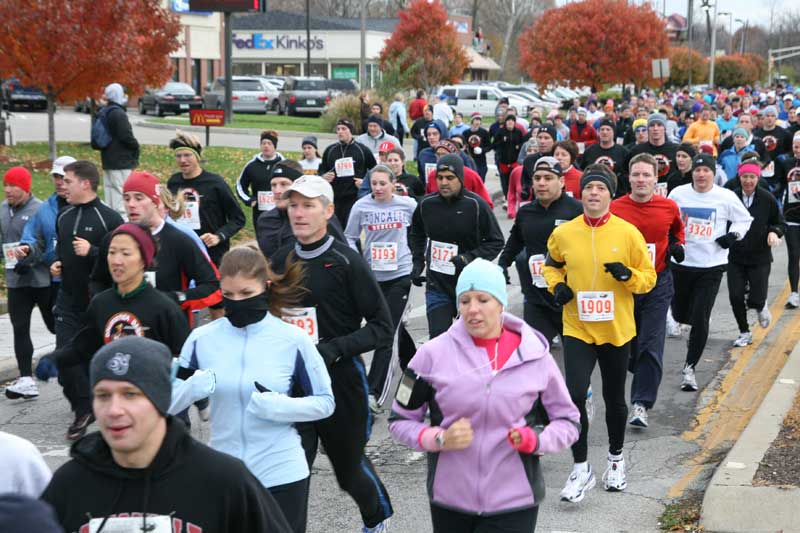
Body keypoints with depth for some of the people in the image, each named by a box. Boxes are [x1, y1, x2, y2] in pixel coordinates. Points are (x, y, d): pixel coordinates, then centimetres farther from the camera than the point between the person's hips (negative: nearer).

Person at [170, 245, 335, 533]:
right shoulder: (202, 338, -2)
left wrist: (279, 406, -18)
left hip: (281, 474, -2)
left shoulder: (293, 339, -8)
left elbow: (325, 402, -1)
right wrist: (194, 387, -20)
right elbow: (168, 403, 1)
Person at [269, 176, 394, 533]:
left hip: (341, 382, -3)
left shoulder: (346, 262, -11)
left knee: (350, 469, 16)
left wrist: (333, 349, -21)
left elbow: (382, 327, -10)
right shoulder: (279, 262, 3)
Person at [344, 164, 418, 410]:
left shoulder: (408, 204, -3)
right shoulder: (361, 206, -1)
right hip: (372, 275, 2)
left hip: (400, 275, -2)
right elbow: (350, 237, 7)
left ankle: (374, 393, -8)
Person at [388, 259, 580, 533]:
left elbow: (568, 421, 8)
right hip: (449, 503, 1)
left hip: (514, 503, -1)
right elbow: (400, 420, 4)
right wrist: (439, 439, -15)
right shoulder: (433, 354, -4)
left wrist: (536, 440, -13)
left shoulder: (534, 356, -3)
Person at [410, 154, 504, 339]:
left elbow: (496, 241, -6)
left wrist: (470, 257, -19)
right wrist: (418, 262, 11)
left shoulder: (475, 205, -12)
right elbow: (417, 234, 22)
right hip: (437, 286, 2)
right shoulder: (427, 204, 0)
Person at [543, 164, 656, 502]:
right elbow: (551, 265, 17)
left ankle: (616, 458, 37)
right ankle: (581, 468, 1)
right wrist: (557, 285, -3)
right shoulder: (563, 233, -2)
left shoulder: (628, 232, -6)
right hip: (577, 329, 0)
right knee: (574, 396, -13)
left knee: (614, 399, 14)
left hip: (616, 330, 0)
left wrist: (628, 275, -19)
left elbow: (649, 277, 1)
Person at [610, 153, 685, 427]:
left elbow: (678, 230, 19)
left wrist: (678, 246, 1)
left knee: (651, 345, -8)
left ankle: (642, 404, -8)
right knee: (627, 340, 14)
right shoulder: (615, 208, -7)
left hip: (658, 283, -1)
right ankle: (644, 375, 44)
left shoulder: (669, 207, -3)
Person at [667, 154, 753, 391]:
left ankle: (690, 368, 3)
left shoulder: (726, 197, -4)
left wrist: (734, 234, -7)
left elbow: (745, 219, 11)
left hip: (711, 267, -2)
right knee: (680, 314, 12)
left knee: (700, 319, -8)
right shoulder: (678, 194, -1)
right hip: (680, 263, 2)